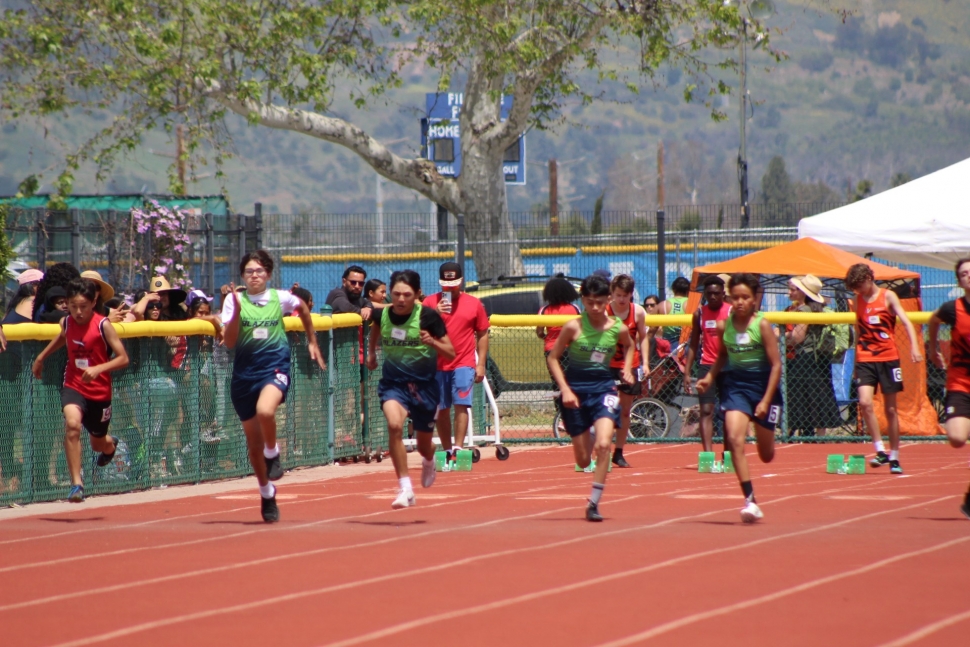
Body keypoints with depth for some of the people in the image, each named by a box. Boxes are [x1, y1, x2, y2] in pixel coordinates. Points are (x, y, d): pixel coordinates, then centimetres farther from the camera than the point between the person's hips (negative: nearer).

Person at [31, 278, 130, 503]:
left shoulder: (103, 325, -16)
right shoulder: (67, 323, -3)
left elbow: (123, 358, -18)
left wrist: (98, 369, -31)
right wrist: (41, 357, 28)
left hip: (99, 391, -1)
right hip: (73, 386, 1)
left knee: (98, 444, 16)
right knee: (72, 424, -31)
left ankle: (111, 444, 59)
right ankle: (76, 484, -28)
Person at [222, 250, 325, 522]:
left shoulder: (281, 298, 1)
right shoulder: (234, 300, -2)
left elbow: (303, 308, 24)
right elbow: (229, 341, -11)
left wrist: (312, 342, 26)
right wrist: (237, 311, -23)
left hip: (275, 367, -2)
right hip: (244, 372, 2)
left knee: (265, 411, -35)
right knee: (253, 441, 9)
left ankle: (273, 453, -5)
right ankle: (267, 494, 30)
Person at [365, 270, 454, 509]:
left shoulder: (428, 316, -17)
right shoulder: (382, 314, -9)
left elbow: (451, 353, -14)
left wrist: (432, 342, -31)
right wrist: (371, 352, 23)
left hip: (424, 384, -1)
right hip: (393, 381, 1)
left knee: (424, 445, 14)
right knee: (394, 424, -30)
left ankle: (428, 461, 55)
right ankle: (405, 488, -23)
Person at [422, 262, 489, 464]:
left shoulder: (474, 304, 4)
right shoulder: (430, 302, 4)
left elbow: (482, 335, 8)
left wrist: (481, 364, 2)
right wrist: (435, 314, -18)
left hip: (464, 364, -1)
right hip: (437, 364, 1)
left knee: (461, 404, -14)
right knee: (442, 409, 5)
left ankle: (457, 449, -15)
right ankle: (447, 451, 13)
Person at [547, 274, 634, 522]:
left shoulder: (618, 329, -3)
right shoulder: (573, 327, -10)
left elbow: (629, 346, 21)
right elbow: (552, 357, -3)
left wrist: (627, 369, 5)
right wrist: (565, 390, -12)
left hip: (603, 387, 1)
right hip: (576, 390, -1)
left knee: (604, 445, -23)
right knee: (583, 460, 5)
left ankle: (594, 503, -12)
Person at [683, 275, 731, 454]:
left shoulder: (732, 313, -1)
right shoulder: (699, 313, 6)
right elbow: (693, 345, 12)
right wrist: (687, 373, 7)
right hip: (707, 366, 1)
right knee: (706, 411, -10)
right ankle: (708, 454, -17)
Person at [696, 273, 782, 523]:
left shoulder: (762, 325, -13)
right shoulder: (726, 325, -3)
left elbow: (776, 364, -11)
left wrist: (766, 400, -16)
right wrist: (709, 377, -3)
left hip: (762, 385, -2)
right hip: (736, 384, 2)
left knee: (766, 455, 9)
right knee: (735, 440, -20)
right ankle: (750, 500, -16)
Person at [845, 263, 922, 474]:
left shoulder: (888, 297, -1)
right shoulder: (858, 300, 10)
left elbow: (906, 322, -9)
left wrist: (914, 347, -25)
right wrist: (855, 361, 20)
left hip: (888, 358, -2)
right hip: (865, 359, 2)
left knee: (890, 409, 3)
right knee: (865, 403, -19)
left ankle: (894, 458, 12)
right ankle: (880, 451, -12)